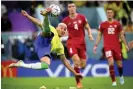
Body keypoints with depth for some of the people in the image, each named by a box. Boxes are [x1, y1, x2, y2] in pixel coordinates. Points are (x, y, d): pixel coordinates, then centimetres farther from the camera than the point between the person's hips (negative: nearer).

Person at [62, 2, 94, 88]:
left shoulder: (82, 17, 3)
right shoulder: (65, 20, 0)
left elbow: (88, 28, 10)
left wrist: (90, 35, -8)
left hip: (81, 43, 2)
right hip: (71, 42, -2)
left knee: (83, 65, 1)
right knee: (77, 60, -25)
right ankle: (78, 82, -14)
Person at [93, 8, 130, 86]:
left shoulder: (117, 24, 5)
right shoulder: (102, 24, 3)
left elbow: (121, 35, 11)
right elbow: (99, 35, 9)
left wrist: (126, 45, 7)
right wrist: (96, 45, 2)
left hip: (117, 46, 2)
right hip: (107, 47, -2)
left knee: (119, 64, 8)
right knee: (111, 63, -19)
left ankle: (121, 76, 40)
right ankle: (113, 81, -8)